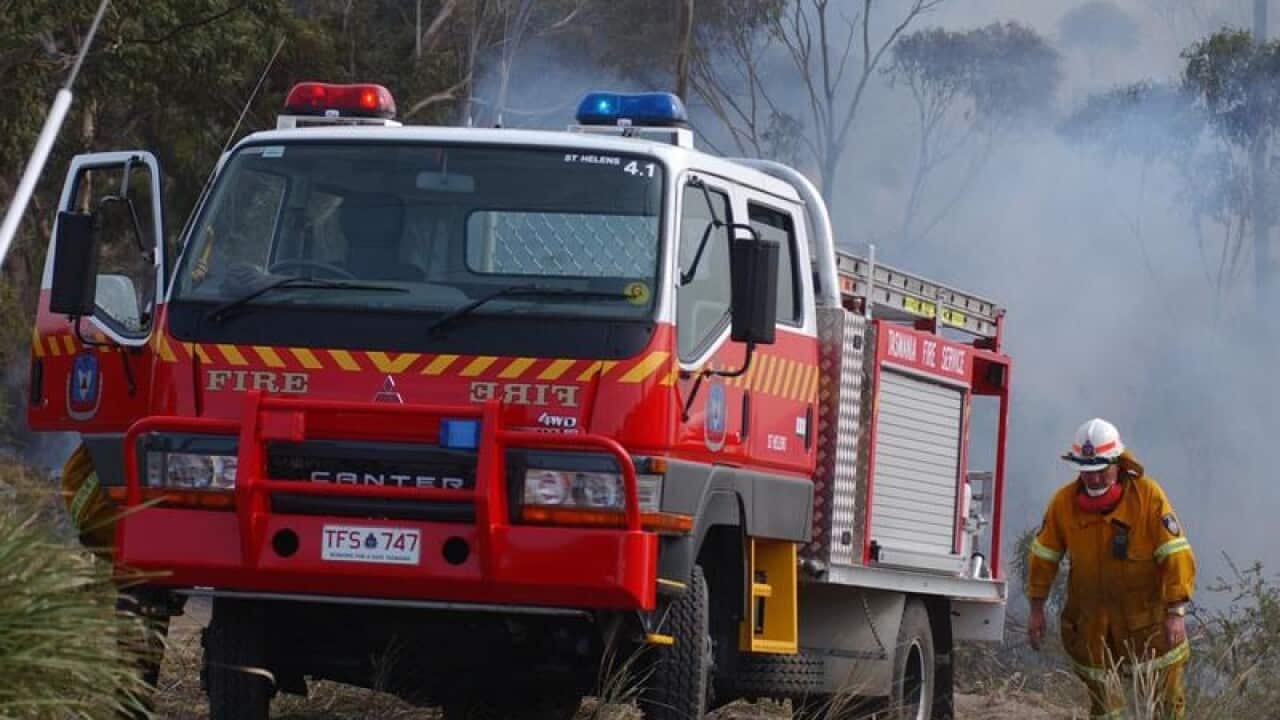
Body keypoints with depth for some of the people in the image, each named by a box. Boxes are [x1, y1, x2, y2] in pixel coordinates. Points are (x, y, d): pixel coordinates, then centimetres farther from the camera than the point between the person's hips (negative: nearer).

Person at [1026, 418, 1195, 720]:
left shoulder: (1148, 495, -15)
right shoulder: (1064, 501, -7)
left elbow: (1176, 554, -16)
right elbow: (1043, 556, 5)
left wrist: (1176, 613, -20)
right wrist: (1036, 610, 7)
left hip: (1147, 613, -2)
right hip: (1091, 622, 2)